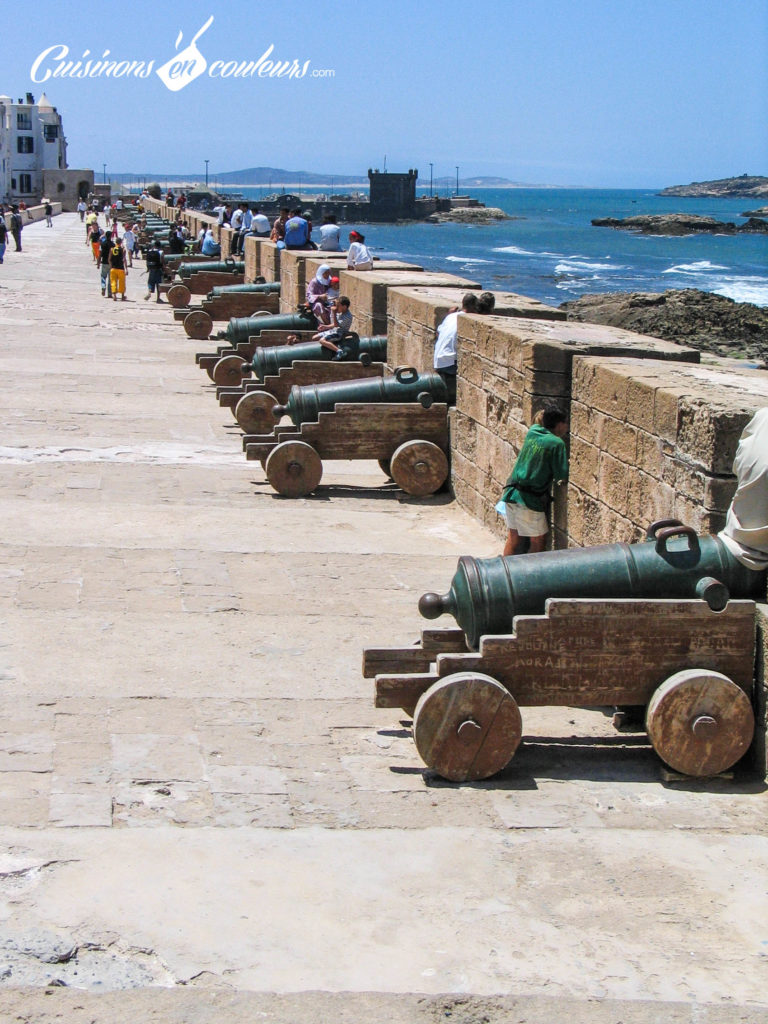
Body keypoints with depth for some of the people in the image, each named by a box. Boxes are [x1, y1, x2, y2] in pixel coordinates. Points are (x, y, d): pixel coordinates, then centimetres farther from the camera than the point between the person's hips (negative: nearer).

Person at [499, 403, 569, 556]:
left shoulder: (532, 431, 7)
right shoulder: (557, 443, -12)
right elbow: (562, 476, -9)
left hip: (511, 493, 7)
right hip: (529, 500, -7)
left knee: (513, 538, 16)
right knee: (538, 540, 7)